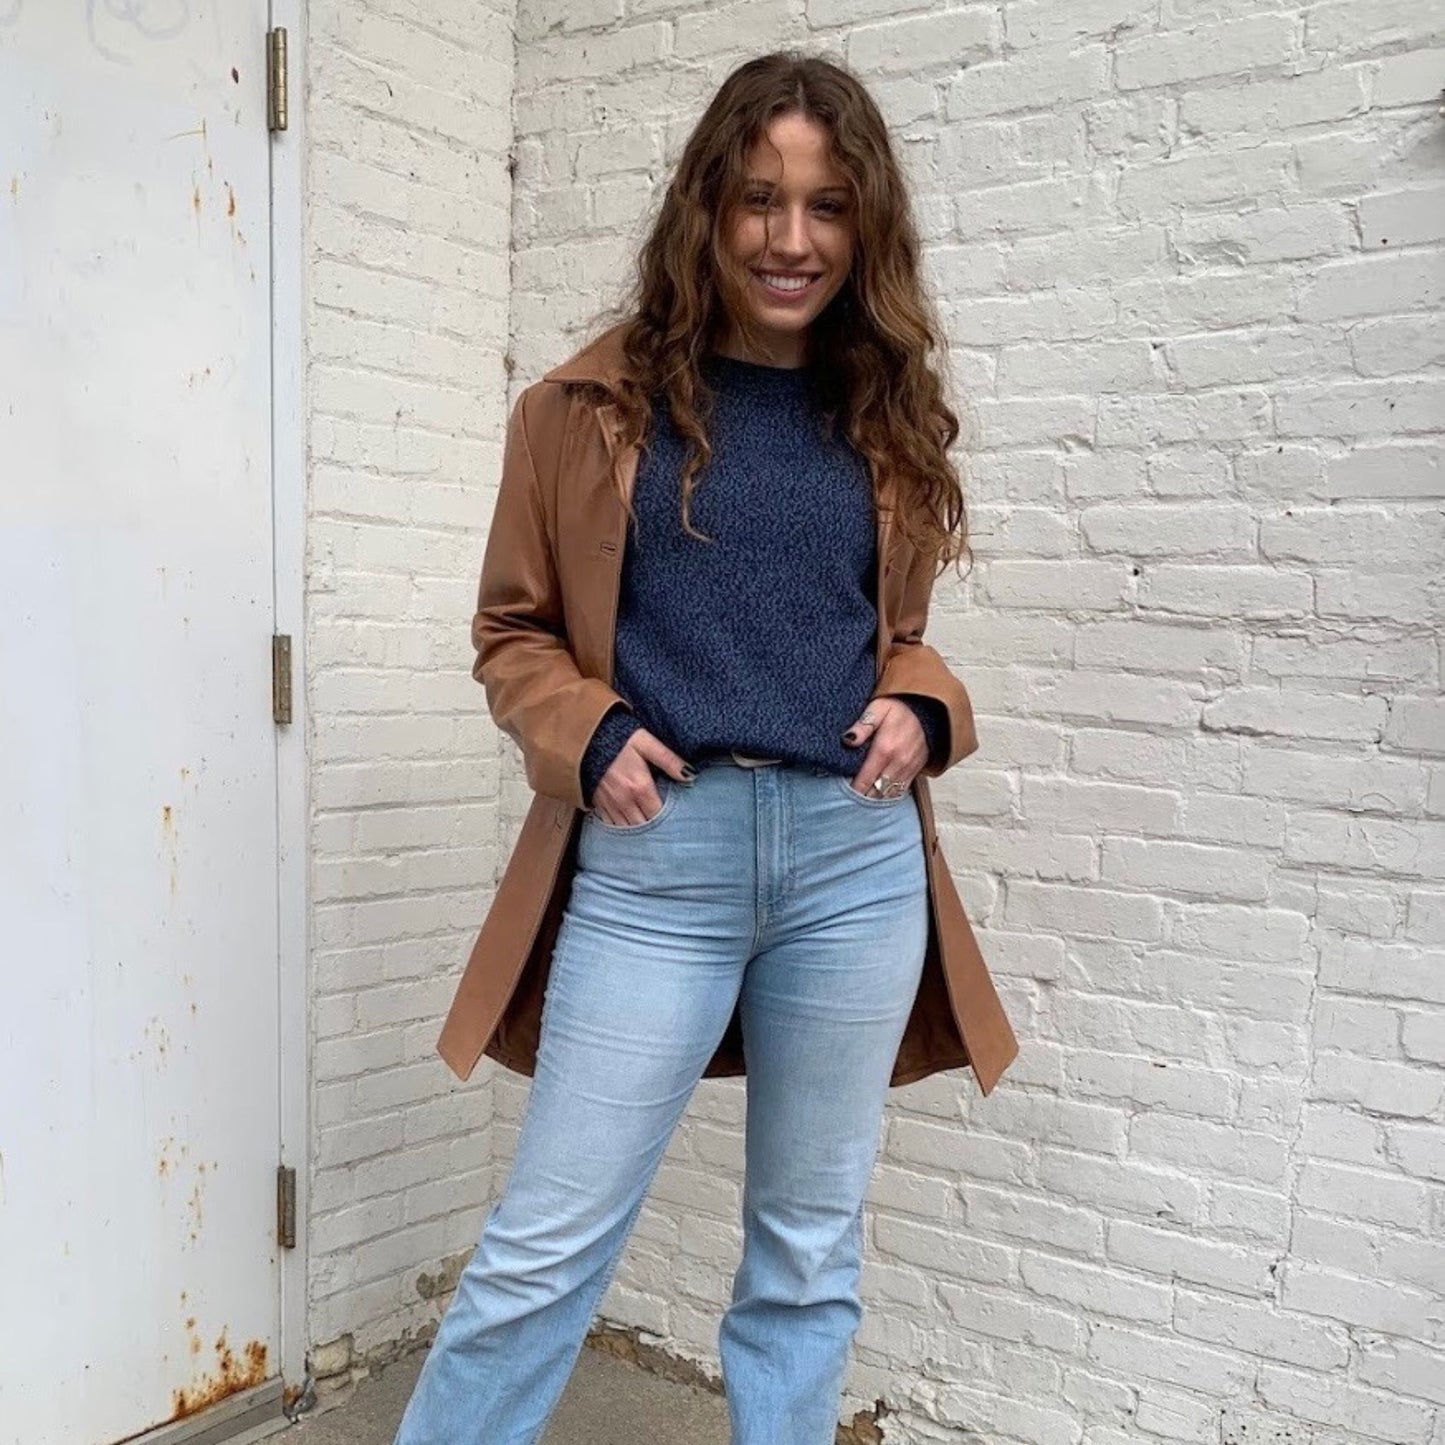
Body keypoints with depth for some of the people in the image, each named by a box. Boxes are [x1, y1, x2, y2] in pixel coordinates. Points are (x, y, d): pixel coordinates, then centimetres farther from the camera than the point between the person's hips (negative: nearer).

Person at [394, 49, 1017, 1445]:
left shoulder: (886, 417, 10)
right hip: (657, 854, -3)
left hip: (856, 853, 3)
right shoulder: (597, 402, 1)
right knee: (547, 1241, 3)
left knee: (811, 1246, 15)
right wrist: (588, 736, -12)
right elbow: (513, 630, 7)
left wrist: (922, 711, -2)